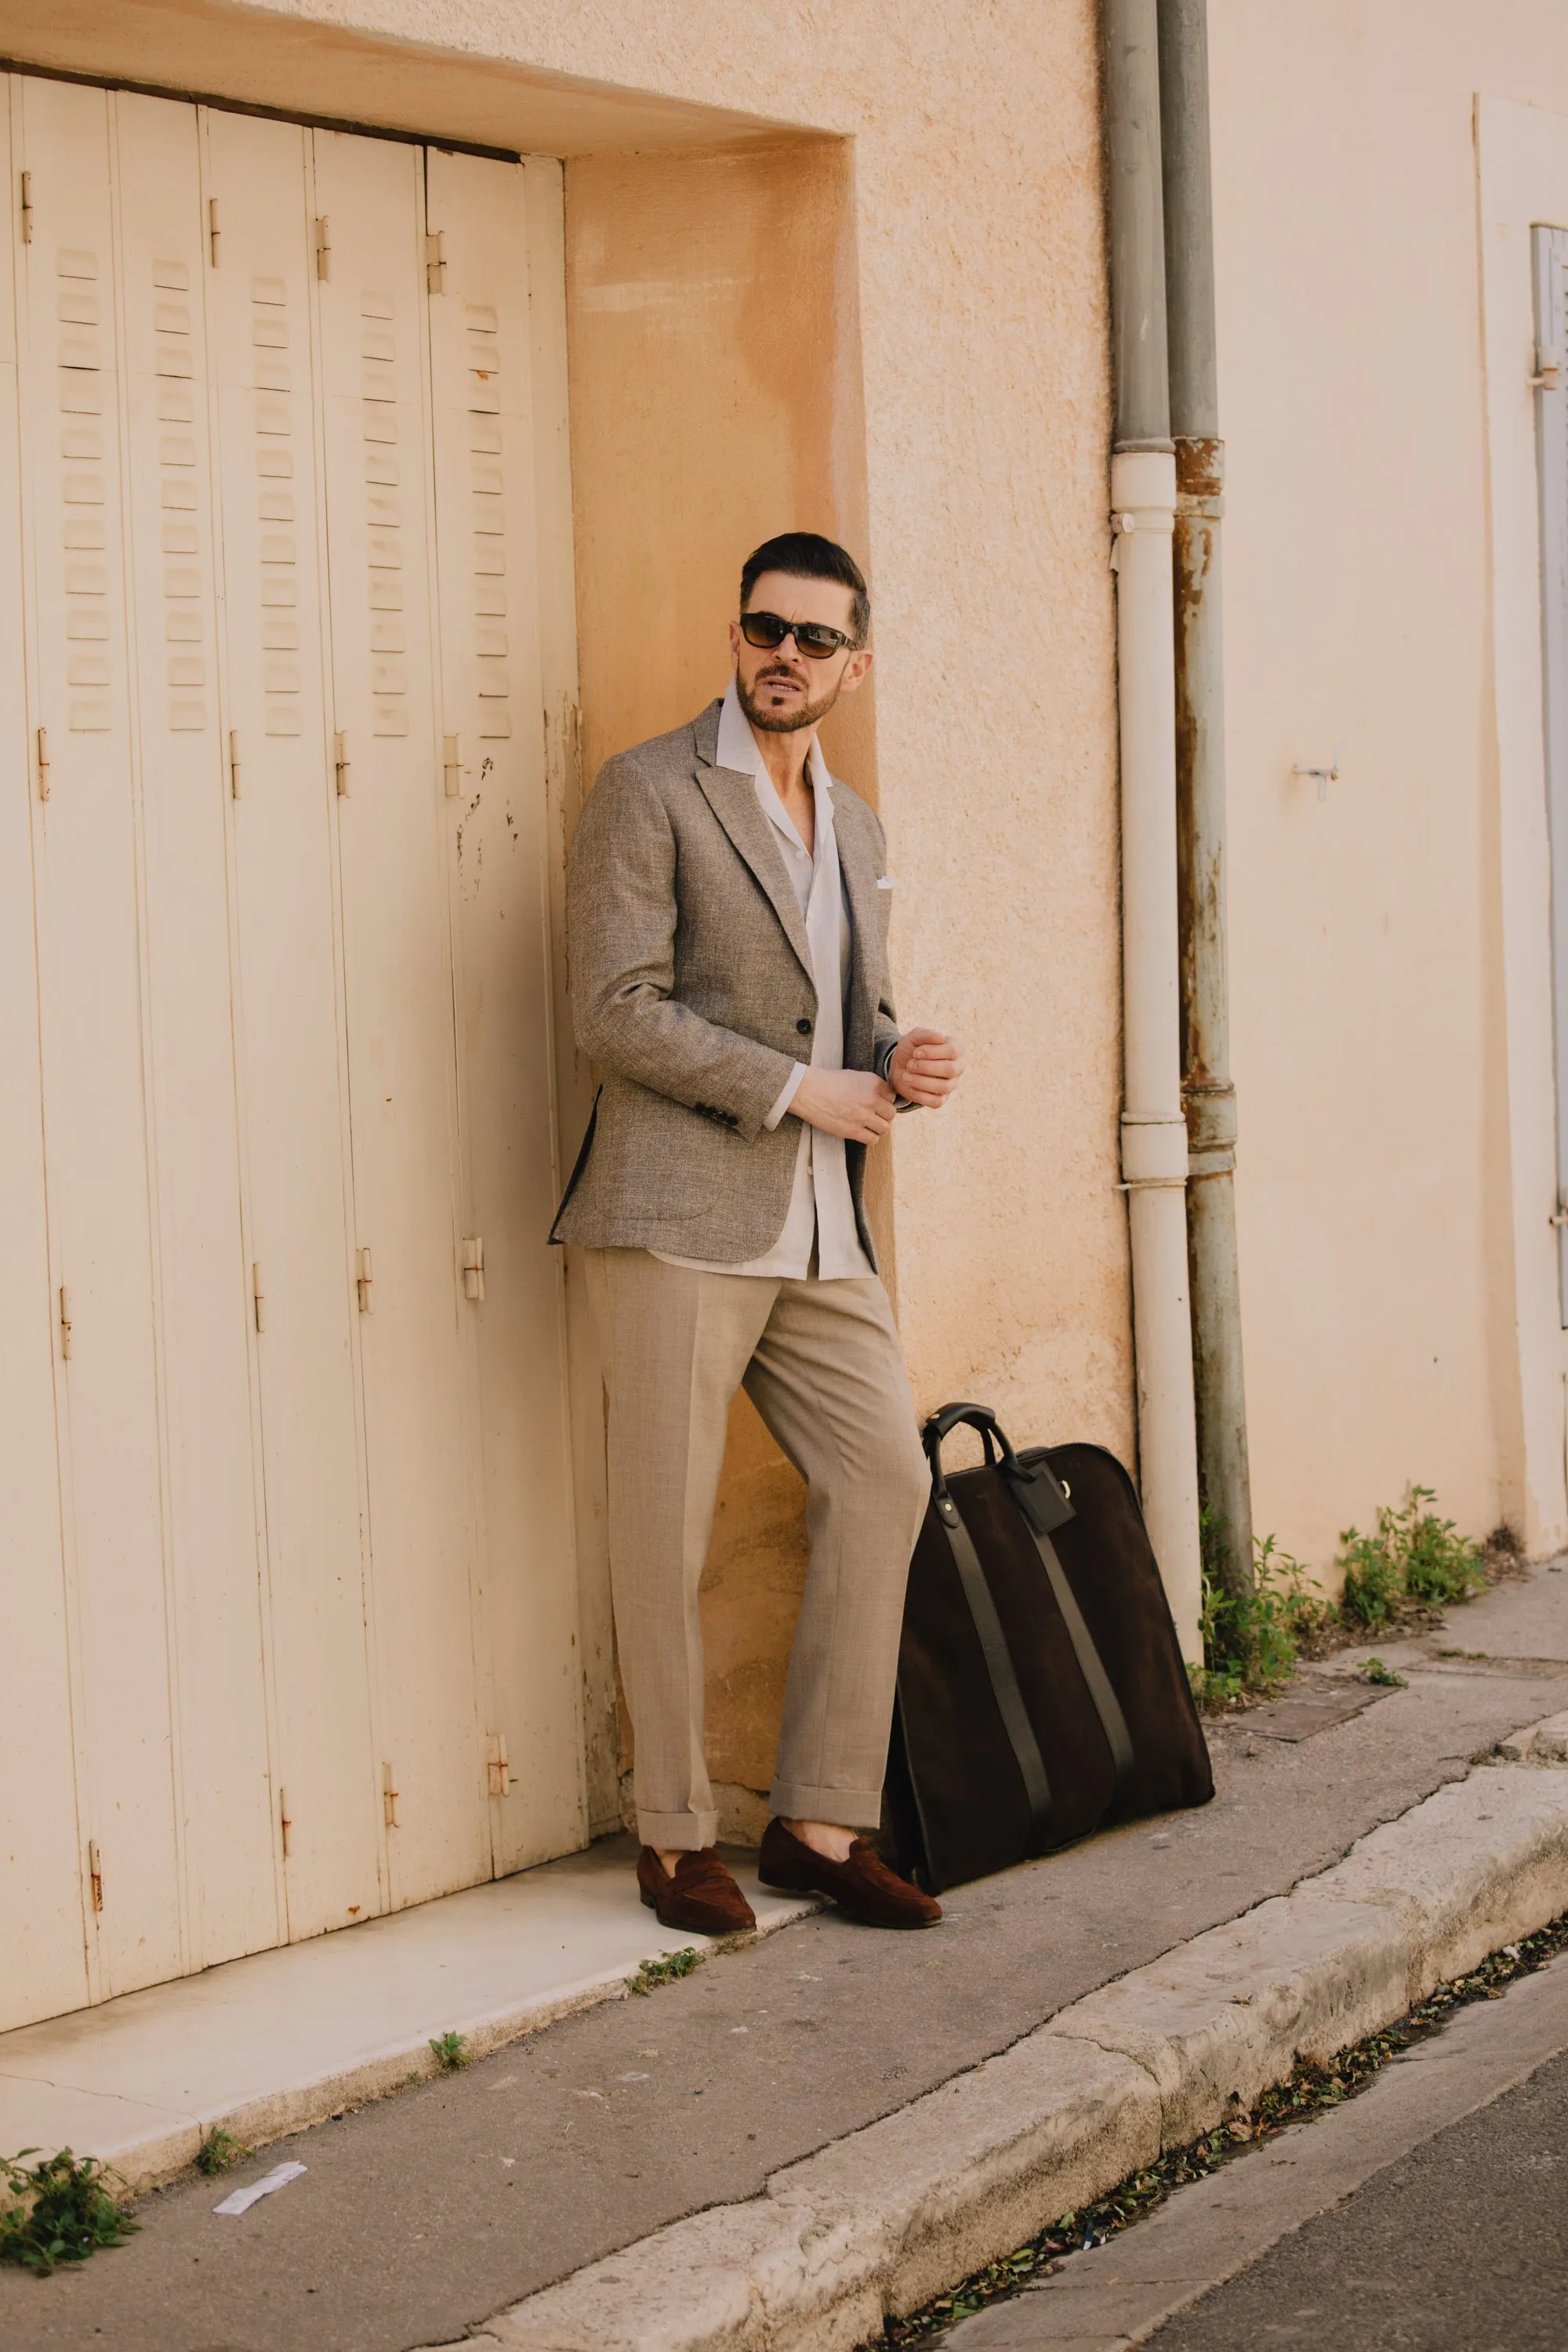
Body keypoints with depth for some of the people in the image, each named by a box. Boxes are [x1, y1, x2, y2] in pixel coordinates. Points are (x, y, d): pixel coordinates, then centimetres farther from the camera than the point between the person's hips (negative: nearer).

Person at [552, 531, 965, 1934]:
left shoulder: (855, 828, 19)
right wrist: (797, 1087, -12)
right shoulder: (649, 793, -3)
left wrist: (901, 1066, 4)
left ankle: (821, 1824, 10)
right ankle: (676, 1838, 10)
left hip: (819, 1230, 7)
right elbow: (617, 1011, -12)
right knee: (668, 1530, -2)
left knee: (884, 1482, 2)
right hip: (682, 1214, -7)